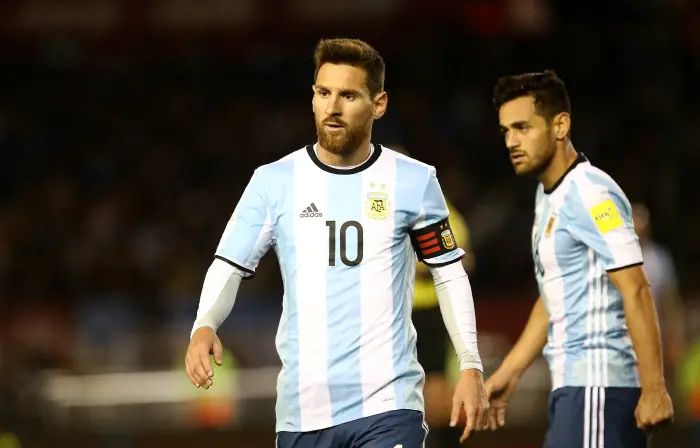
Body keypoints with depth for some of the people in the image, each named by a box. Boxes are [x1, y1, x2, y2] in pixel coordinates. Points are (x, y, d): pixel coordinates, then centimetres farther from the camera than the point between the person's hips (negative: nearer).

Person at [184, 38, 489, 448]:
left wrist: (471, 367, 2)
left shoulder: (414, 182, 1)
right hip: (302, 411, 2)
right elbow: (229, 266, 2)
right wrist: (204, 328, -18)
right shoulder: (274, 181, 2)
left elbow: (450, 274, 9)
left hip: (389, 408, -2)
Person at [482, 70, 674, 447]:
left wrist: (653, 387, -24)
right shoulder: (548, 196, 17)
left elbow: (635, 290, -19)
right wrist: (509, 372, 22)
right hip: (571, 385, 10)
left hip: (599, 386, -10)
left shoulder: (589, 194, -13)